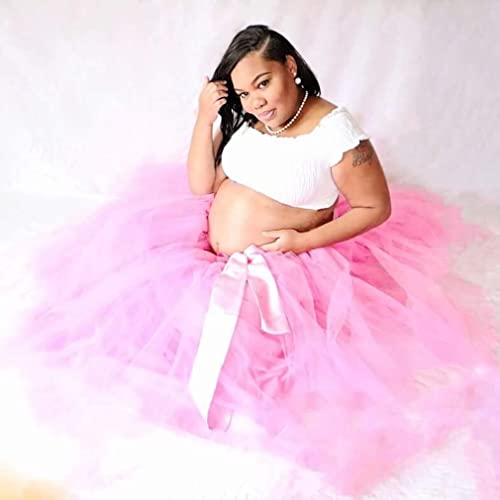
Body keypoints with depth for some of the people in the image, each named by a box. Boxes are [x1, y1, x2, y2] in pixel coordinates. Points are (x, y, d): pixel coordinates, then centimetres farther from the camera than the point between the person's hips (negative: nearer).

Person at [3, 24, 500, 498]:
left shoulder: (336, 132, -18)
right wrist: (204, 118, -12)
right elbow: (199, 186, -2)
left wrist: (306, 240, -20)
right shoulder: (239, 119, -2)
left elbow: (378, 209, -11)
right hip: (210, 253, 6)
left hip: (280, 272, -6)